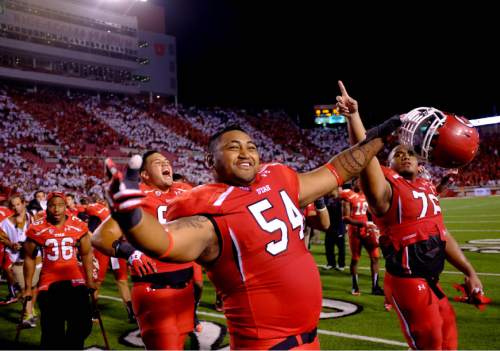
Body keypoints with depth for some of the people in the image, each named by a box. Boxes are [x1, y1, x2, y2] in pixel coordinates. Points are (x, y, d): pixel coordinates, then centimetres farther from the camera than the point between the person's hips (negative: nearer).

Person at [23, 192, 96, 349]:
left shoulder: (79, 226, -4)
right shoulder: (37, 229, -6)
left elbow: (86, 254, 7)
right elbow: (29, 258, 5)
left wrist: (89, 280, 5)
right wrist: (28, 287, 6)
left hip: (75, 281, 1)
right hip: (49, 283, -1)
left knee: (82, 326, 2)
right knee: (52, 331, 7)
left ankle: (71, 346, 29)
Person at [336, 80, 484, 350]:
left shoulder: (427, 188, 13)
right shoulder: (388, 188, -9)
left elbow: (442, 235, 17)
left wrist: (469, 271, 17)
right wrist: (353, 116, -39)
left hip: (432, 281, 8)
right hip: (407, 281, -8)